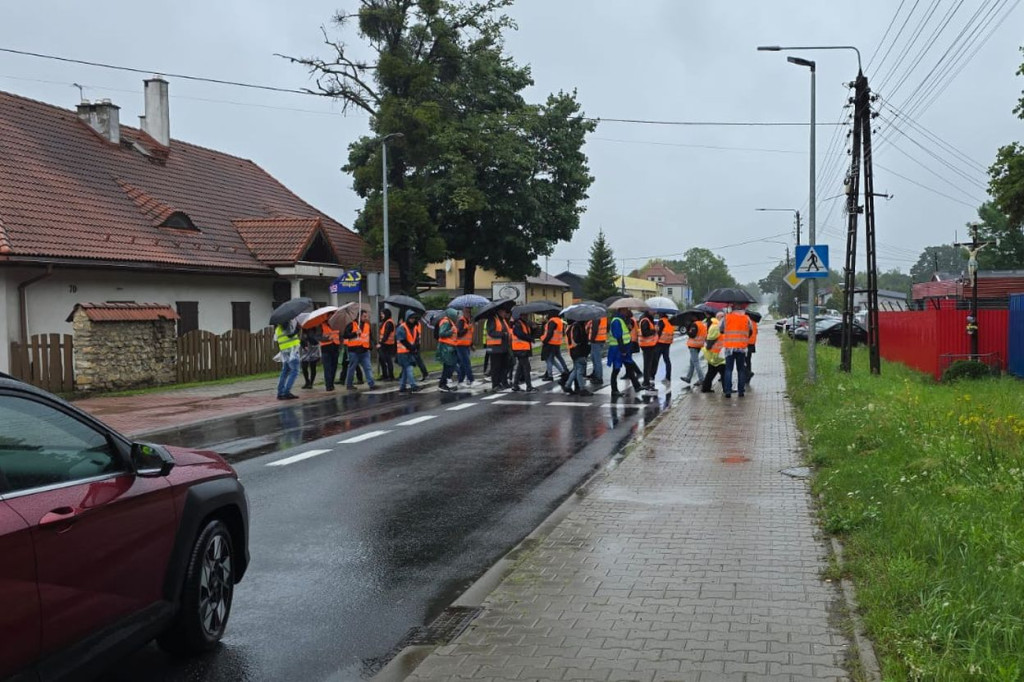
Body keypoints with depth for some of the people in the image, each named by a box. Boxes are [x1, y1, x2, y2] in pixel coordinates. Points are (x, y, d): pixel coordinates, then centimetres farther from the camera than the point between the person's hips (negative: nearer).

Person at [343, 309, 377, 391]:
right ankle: (349, 384, 18)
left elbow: (370, 336, 24)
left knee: (368, 368, -3)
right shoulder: (352, 325, -6)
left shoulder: (367, 325, 12)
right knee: (352, 368, 6)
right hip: (354, 351, -4)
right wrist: (355, 333, -21)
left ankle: (371, 384, -6)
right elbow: (344, 336, -12)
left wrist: (370, 346, 13)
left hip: (364, 351, 5)